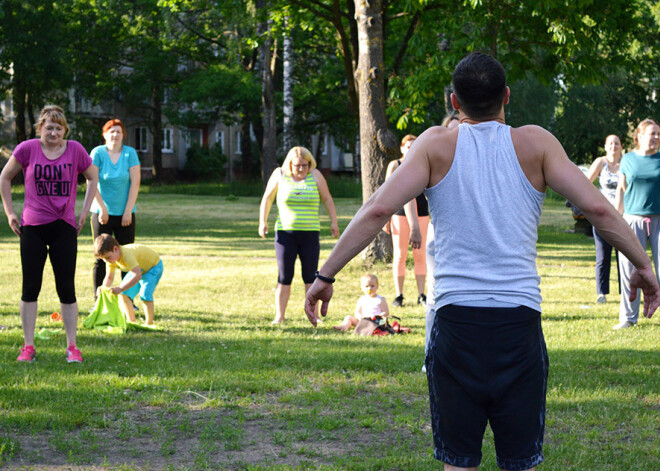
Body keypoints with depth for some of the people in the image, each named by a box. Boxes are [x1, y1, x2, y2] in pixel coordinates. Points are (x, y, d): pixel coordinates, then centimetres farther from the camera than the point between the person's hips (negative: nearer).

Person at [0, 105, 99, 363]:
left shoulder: (75, 150, -1)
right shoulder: (27, 149, -3)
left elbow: (93, 177, 16)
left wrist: (85, 210, 9)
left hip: (64, 226, 0)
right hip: (32, 228, 0)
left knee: (66, 288, 1)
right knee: (30, 287, 3)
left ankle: (72, 347, 8)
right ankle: (28, 346, 11)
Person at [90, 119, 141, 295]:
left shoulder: (130, 153, 1)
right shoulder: (98, 153, -2)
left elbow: (135, 183, -2)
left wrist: (128, 211, -7)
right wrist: (102, 208, -13)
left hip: (125, 214, 1)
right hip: (101, 213, -1)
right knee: (100, 258, 0)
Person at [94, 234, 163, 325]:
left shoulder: (127, 255, -42)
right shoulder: (111, 258, -15)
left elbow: (137, 276, -52)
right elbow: (109, 277, -6)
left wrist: (120, 289, -59)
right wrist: (104, 288, -29)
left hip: (154, 266, -9)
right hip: (138, 269, 9)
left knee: (145, 294, -26)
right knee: (124, 294, 0)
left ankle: (149, 323, -15)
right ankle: (131, 321, 13)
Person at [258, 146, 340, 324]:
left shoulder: (315, 176, 1)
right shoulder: (279, 175, 2)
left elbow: (327, 199, 9)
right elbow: (267, 198, 12)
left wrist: (334, 222, 3)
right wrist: (262, 221, 6)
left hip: (310, 234, 0)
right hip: (285, 232, 0)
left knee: (310, 276, -2)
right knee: (284, 276, -3)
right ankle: (279, 317, 1)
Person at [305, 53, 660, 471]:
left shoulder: (437, 145, 3)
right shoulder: (535, 144, 4)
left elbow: (378, 209, -7)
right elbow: (597, 207, -2)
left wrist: (326, 275, -1)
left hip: (456, 321, 0)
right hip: (520, 322, 0)